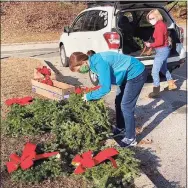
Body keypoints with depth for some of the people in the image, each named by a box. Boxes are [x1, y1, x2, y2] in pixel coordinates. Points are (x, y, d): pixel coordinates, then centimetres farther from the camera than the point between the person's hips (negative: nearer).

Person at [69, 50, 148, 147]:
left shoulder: (99, 63, -30)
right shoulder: (94, 61, -1)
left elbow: (105, 88, -28)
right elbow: (103, 82, 12)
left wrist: (89, 96, -17)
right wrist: (93, 93, 2)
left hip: (136, 73, -9)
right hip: (128, 74, 10)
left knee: (126, 107, -5)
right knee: (118, 102, 17)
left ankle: (130, 139, 8)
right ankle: (120, 128, 36)